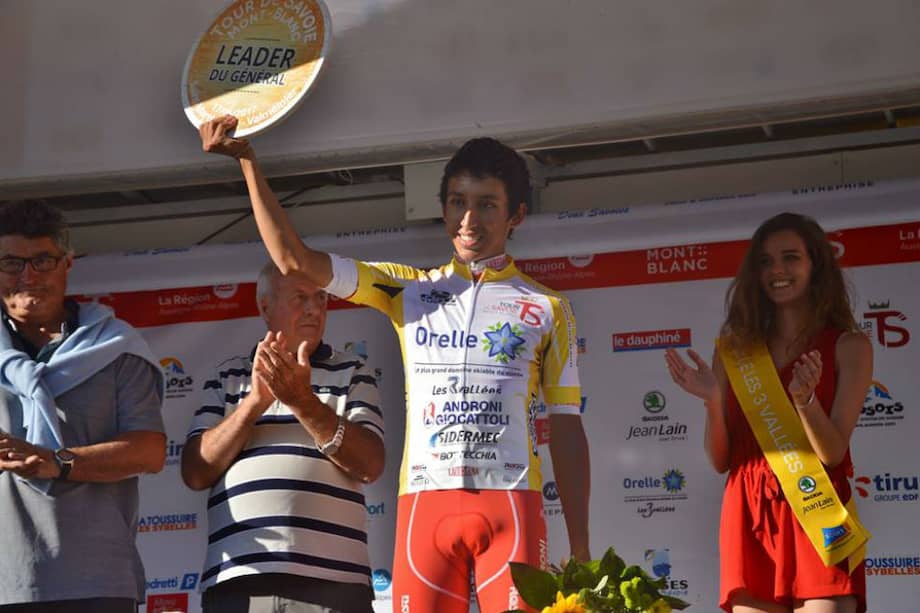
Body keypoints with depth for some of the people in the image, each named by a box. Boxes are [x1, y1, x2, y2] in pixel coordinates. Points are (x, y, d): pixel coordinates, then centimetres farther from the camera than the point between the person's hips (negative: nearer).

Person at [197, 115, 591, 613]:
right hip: (424, 502, 1)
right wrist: (248, 163, 1)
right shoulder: (407, 289, 16)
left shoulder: (548, 309, 13)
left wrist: (580, 552, 4)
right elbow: (294, 260, 8)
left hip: (511, 504, -1)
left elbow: (566, 429, 10)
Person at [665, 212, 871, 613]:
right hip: (750, 519, 3)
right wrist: (712, 401, -9)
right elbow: (720, 460, 8)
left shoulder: (848, 347, 1)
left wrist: (805, 398, -24)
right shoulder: (736, 349, 9)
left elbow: (833, 453, -7)